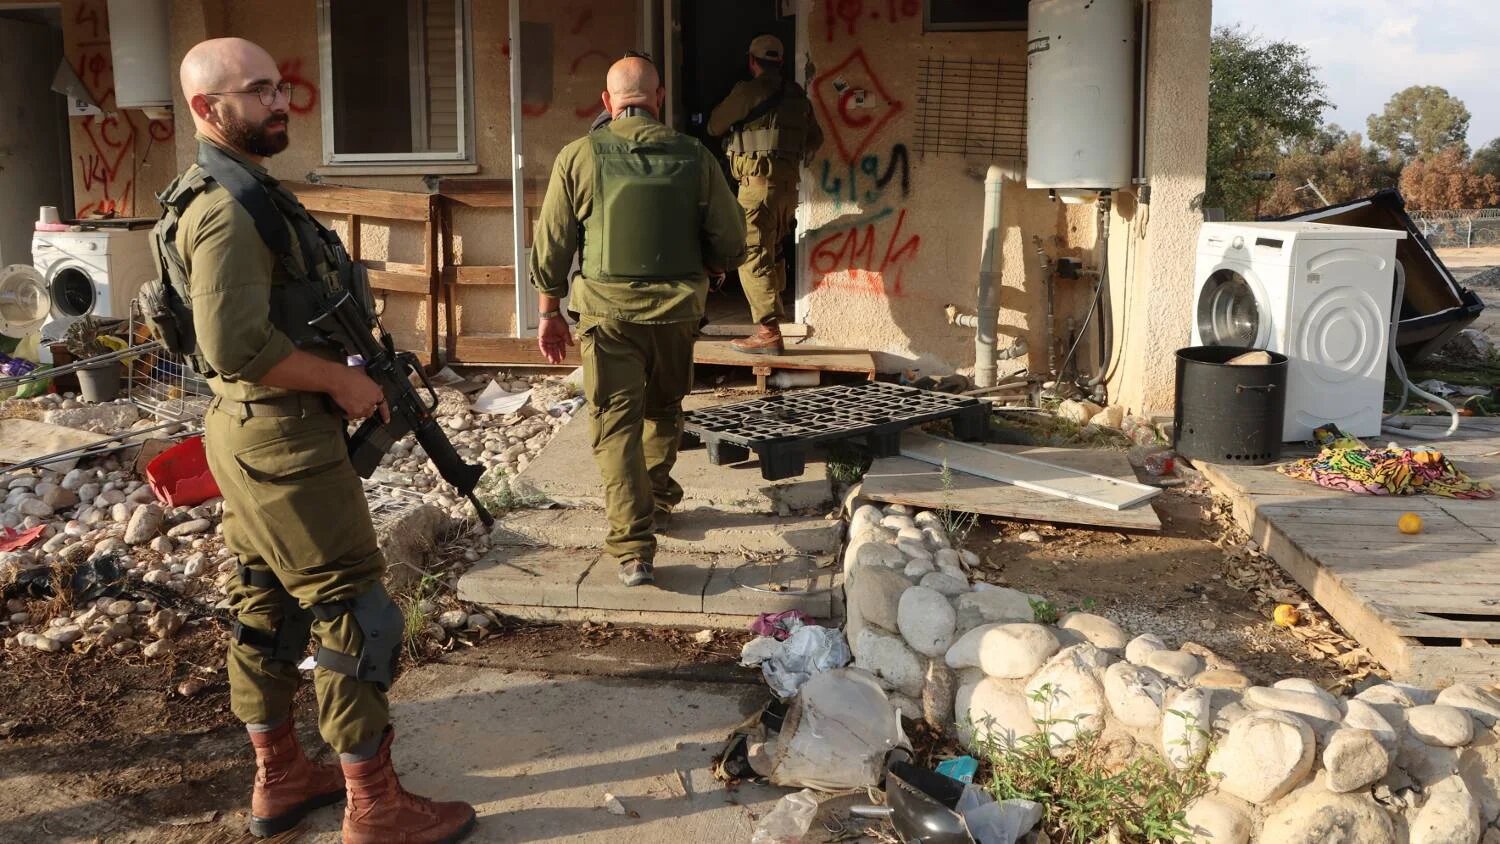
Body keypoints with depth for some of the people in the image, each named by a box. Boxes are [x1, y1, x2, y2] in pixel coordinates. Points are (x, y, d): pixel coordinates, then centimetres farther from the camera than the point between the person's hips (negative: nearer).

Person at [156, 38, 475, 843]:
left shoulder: (239, 191, 12)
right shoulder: (227, 210, -20)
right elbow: (237, 347, -28)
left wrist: (341, 366, 10)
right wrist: (342, 380, -17)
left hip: (252, 433, 10)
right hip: (283, 440, -10)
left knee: (268, 606, 16)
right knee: (355, 614, -3)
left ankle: (279, 778, 30)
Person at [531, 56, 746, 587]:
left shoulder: (579, 157, -4)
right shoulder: (694, 158, -2)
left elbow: (551, 244, -1)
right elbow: (730, 244, 1)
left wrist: (550, 313, 10)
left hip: (607, 310, -2)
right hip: (676, 311, 2)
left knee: (616, 426, 1)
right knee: (664, 408, 24)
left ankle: (633, 549, -6)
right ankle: (658, 501, 42)